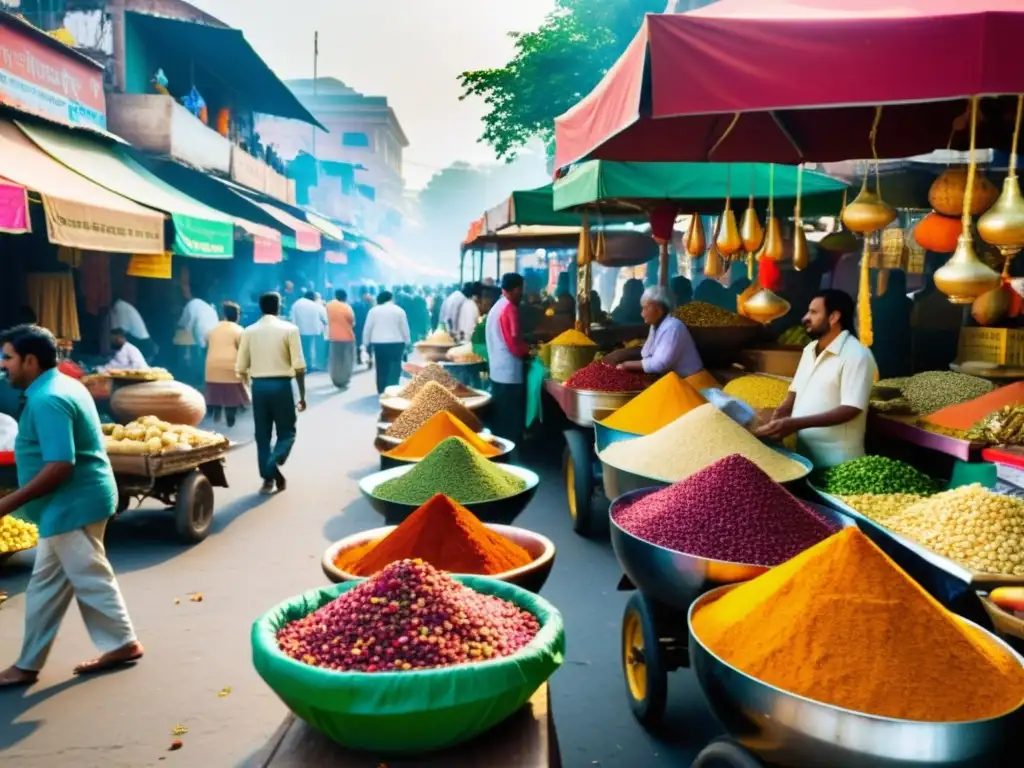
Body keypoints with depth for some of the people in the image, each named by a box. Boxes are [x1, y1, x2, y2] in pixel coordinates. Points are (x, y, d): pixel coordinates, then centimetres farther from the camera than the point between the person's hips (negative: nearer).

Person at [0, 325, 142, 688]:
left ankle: (124, 643, 18)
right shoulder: (63, 386, 12)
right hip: (73, 503, 11)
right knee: (45, 585, 15)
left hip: (72, 505, -11)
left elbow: (59, 466, -27)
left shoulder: (46, 400, -21)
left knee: (91, 580, 3)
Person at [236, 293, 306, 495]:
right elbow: (299, 366, -8)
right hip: (281, 385, -3)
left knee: (262, 435, 12)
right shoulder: (289, 329, -4)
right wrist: (302, 395, -1)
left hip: (259, 385, 3)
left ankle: (268, 478, 13)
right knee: (286, 432, 9)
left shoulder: (249, 331, 4)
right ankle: (275, 463, -17)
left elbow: (240, 368, 4)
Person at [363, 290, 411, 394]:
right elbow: (405, 329, 2)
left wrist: (367, 343, 11)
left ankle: (381, 391, 14)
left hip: (378, 344, 2)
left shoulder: (373, 311, 4)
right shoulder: (399, 310, 1)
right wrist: (408, 343, 10)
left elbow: (367, 329, 3)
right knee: (394, 368, -2)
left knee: (381, 368, 10)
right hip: (396, 343, -2)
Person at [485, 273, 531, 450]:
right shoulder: (510, 308, -14)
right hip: (510, 374, -10)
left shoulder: (496, 308, 15)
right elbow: (514, 343, -19)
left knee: (501, 421, 15)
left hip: (498, 372, 10)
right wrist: (528, 351, -1)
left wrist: (525, 347, 18)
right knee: (512, 422, -3)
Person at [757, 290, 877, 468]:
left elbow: (851, 409, -21)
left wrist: (796, 423, -28)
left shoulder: (856, 355, -15)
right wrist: (778, 415, -5)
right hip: (803, 452, 7)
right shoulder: (810, 349, 11)